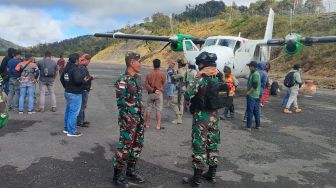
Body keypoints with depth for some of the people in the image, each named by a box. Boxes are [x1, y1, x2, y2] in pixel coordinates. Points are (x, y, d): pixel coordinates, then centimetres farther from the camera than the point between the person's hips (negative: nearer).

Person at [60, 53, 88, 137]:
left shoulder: (66, 68, 10)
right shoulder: (75, 69, -20)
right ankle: (71, 131, 2)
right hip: (75, 94, -10)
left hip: (67, 92, 10)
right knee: (74, 112, -3)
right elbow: (78, 80, -31)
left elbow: (61, 78, 18)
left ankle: (66, 128, 30)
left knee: (68, 110, 19)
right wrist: (84, 80, -11)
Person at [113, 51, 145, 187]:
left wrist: (141, 116, 15)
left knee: (137, 145, 15)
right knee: (125, 147, -1)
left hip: (139, 118, 8)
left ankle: (130, 171, 31)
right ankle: (117, 175, 14)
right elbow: (121, 103, -19)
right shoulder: (123, 81, -16)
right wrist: (129, 121, -18)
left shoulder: (137, 78, 10)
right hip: (129, 119, -8)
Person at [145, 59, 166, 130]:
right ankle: (158, 125, 0)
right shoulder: (162, 74, -7)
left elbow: (146, 85, -6)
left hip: (150, 94, 2)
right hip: (159, 94, -2)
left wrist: (152, 90, -5)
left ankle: (147, 124, 18)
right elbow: (163, 84, 2)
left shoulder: (149, 74, -3)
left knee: (148, 109, 12)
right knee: (158, 110, 1)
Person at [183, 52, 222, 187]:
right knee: (213, 145, 15)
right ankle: (212, 175, 27)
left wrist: (187, 92, 7)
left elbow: (188, 96, -12)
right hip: (214, 115, 7)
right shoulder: (219, 78, 3)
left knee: (199, 147, 0)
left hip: (201, 116, -7)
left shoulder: (201, 79, -17)